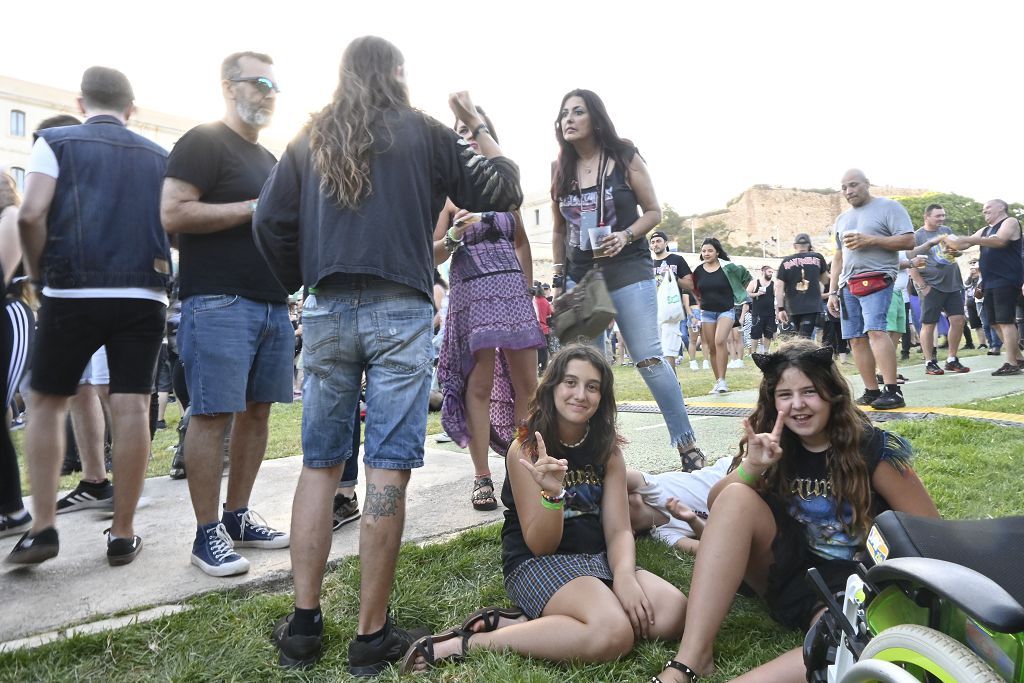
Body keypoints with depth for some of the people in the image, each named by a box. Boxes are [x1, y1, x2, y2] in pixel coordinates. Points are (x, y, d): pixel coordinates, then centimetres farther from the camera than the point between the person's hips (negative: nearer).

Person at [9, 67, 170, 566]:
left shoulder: (56, 141, 6)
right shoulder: (159, 156, 14)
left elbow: (31, 214, -6)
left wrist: (37, 270, 7)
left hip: (73, 293, -1)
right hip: (144, 296, 2)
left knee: (46, 403, 13)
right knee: (131, 409, 1)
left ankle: (42, 527, 10)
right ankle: (122, 534, 7)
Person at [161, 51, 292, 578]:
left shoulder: (270, 159, 23)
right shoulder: (203, 143, -2)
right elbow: (173, 215, -13)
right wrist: (255, 208, -14)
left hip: (274, 304, 8)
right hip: (220, 302, -8)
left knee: (256, 412, 9)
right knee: (211, 414, -5)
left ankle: (238, 517, 21)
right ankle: (207, 534, 6)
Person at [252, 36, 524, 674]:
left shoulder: (310, 141, 15)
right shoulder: (424, 132, 6)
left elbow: (270, 224, 8)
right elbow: (503, 191, 9)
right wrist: (479, 124, 21)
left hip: (326, 312, 4)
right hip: (401, 311, -3)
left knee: (319, 466, 11)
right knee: (387, 471, -2)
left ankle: (304, 624, 14)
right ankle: (373, 636, 6)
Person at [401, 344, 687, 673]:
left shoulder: (608, 449, 3)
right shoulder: (526, 450, -12)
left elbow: (618, 530, -2)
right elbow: (540, 545, -12)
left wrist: (624, 576, -24)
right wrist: (552, 494, -32)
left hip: (597, 559, 6)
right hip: (536, 563, -6)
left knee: (673, 610, -19)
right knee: (613, 633, -31)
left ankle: (524, 623, -15)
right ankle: (468, 643, -18)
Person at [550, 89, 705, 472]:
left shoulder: (624, 157, -1)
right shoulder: (560, 170, 8)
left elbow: (653, 212, 1)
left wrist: (625, 236, -18)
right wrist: (557, 278, 11)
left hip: (628, 272, -4)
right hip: (580, 276, 4)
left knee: (649, 359, -9)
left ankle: (687, 444, 2)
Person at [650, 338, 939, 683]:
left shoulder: (873, 448, -10)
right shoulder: (776, 445, 0)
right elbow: (717, 504, -6)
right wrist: (752, 466, -24)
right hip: (789, 564, 3)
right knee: (736, 496, -26)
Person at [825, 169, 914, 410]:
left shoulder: (888, 207, 3)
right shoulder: (842, 219, 22)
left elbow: (909, 241, -6)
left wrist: (869, 240, -14)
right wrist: (832, 292, 16)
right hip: (848, 283, 7)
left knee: (875, 330, -22)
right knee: (856, 339, 1)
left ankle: (893, 392, -22)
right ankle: (872, 391, 7)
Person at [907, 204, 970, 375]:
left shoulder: (947, 231, 12)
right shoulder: (917, 236, -5)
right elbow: (911, 264, -9)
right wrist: (922, 286, -14)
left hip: (953, 284, 6)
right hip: (932, 287, -6)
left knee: (958, 320, 4)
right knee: (928, 324, -3)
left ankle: (952, 360, 15)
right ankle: (929, 362, 5)